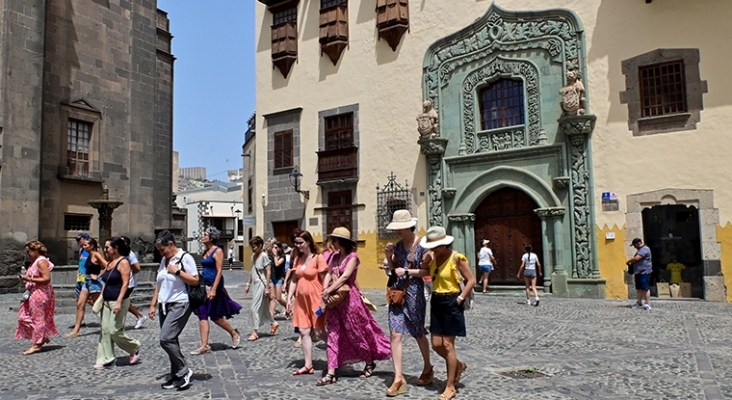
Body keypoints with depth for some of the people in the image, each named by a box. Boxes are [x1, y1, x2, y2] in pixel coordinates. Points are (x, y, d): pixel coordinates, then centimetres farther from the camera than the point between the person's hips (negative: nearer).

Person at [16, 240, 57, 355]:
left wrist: (29, 279, -21)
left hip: (40, 293, -11)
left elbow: (46, 279, -22)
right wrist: (26, 277, 7)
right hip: (34, 293, 11)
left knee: (37, 318, -2)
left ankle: (36, 344, 6)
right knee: (25, 316, 13)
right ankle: (42, 337, 21)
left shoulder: (41, 261, -16)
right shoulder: (36, 261, 14)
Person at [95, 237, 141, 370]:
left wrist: (119, 302, -23)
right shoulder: (109, 263, 13)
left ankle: (134, 348, 15)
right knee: (105, 330, 5)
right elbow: (106, 283, 19)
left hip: (118, 302, -8)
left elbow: (125, 283, -18)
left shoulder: (123, 262, -12)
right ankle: (106, 359, 11)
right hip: (107, 302, 8)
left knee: (115, 331, -6)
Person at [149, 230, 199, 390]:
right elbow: (159, 284, 17)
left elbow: (195, 281, -12)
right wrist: (153, 305, 14)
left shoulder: (185, 258, -9)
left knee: (166, 339, -16)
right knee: (170, 341, 9)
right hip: (164, 306, 8)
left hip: (179, 305, -8)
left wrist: (177, 271, -17)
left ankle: (184, 371, -2)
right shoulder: (164, 260, 13)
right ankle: (177, 376, 18)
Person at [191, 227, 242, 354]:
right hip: (204, 287, 8)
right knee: (202, 315, 2)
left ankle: (234, 333, 22)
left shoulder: (217, 251, -11)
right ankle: (205, 345, 7)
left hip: (214, 286, -8)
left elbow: (219, 271, -16)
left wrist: (213, 289, -22)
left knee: (215, 316, 1)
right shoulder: (205, 252, 12)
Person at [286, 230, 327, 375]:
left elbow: (324, 280, -11)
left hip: (315, 299, -6)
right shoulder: (297, 259, 10)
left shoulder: (318, 258, -10)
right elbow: (294, 280, 13)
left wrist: (323, 300, -15)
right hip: (301, 300, 6)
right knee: (304, 332, 5)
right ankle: (308, 366, 11)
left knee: (319, 332, -2)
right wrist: (289, 298, 6)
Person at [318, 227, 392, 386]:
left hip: (349, 298, -7)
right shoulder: (335, 256, 10)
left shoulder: (352, 257, -11)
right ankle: (331, 373, 5)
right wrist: (325, 290, -11)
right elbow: (329, 274, 7)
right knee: (333, 335, 3)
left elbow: (344, 277, -19)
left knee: (356, 333, 5)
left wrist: (328, 291, -18)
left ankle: (370, 363, 27)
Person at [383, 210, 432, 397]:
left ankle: (428, 368, 35)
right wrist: (389, 257, -5)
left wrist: (407, 272, -19)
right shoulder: (398, 245, 5)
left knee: (418, 333, 12)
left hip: (414, 292, -5)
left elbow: (428, 271, -12)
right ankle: (399, 377, 1)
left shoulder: (421, 245, -11)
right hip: (397, 291, 5)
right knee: (395, 334, -4)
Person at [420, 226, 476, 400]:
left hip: (450, 302, -7)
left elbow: (471, 280, -11)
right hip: (436, 301, 7)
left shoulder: (456, 258, -14)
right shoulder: (433, 257, 5)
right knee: (436, 344, 8)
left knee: (447, 344, -1)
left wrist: (460, 299, -15)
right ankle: (459, 365, 35)